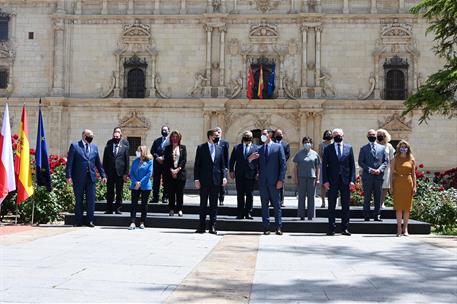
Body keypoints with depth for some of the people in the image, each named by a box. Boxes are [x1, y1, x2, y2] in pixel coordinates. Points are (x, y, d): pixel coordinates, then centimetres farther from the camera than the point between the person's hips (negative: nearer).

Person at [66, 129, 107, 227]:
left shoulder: (94, 147, 13)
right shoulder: (74, 146, 0)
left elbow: (98, 162, 16)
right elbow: (69, 162, -4)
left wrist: (103, 175, 11)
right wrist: (68, 176, -11)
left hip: (91, 177, 3)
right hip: (78, 178, -3)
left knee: (91, 200, 2)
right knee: (78, 200, 5)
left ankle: (90, 220, 11)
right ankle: (78, 221, 13)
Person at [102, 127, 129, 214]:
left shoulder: (125, 144, 0)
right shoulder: (109, 144, 4)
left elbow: (127, 160, -1)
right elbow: (105, 159, 5)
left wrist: (126, 173, -5)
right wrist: (105, 171, -1)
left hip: (120, 172, -1)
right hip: (110, 172, 1)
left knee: (119, 191, 6)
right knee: (109, 191, 7)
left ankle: (118, 208, 14)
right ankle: (109, 209, 15)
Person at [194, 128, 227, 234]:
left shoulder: (219, 148, 10)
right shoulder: (201, 148, 0)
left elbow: (222, 165, 12)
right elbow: (197, 165, -1)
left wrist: (224, 176, -2)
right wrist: (196, 179, -8)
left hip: (216, 181, 3)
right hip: (204, 181, -3)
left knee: (214, 205, 6)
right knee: (203, 204, 5)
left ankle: (212, 226, 11)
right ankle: (202, 226, 11)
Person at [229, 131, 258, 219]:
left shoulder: (255, 148, 4)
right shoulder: (236, 147, 11)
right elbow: (232, 160, 11)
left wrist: (257, 172, -6)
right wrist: (231, 171, 3)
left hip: (250, 174, -2)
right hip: (239, 174, 2)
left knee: (249, 194, 3)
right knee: (240, 195, 5)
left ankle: (248, 213, 9)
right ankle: (240, 213, 10)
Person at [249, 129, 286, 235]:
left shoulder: (278, 147, 4)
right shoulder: (259, 150, 15)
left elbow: (283, 164, -1)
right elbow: (254, 166, 12)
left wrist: (281, 180, -10)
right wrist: (250, 159, -10)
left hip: (274, 181, -3)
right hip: (262, 181, 4)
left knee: (276, 205, -1)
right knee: (264, 205, 5)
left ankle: (278, 227, 2)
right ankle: (266, 227, 8)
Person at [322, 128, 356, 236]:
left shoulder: (349, 148, 8)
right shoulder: (328, 149, 6)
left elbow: (352, 165, 6)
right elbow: (324, 166, 3)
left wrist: (352, 180, -3)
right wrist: (325, 181, -6)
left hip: (345, 180, 1)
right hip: (332, 181, -1)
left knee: (345, 206, 3)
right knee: (331, 206, 3)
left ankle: (345, 228, 9)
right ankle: (331, 228, 8)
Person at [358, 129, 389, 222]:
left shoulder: (382, 148, 12)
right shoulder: (363, 149, 6)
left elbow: (386, 161, 9)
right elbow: (360, 162, 2)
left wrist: (380, 169, -8)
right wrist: (369, 169, -12)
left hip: (379, 175, 2)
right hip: (367, 176, -2)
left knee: (378, 197, 4)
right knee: (367, 196, -1)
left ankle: (377, 215, 9)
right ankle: (366, 216, 2)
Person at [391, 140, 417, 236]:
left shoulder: (411, 160, 7)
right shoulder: (395, 159, 4)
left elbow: (413, 174, 7)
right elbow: (392, 173, 3)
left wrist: (414, 186, 0)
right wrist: (391, 186, -4)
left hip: (408, 183, 1)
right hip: (398, 184, -1)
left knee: (407, 207, 3)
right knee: (398, 206, 0)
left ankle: (405, 228, 10)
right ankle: (399, 228, 4)